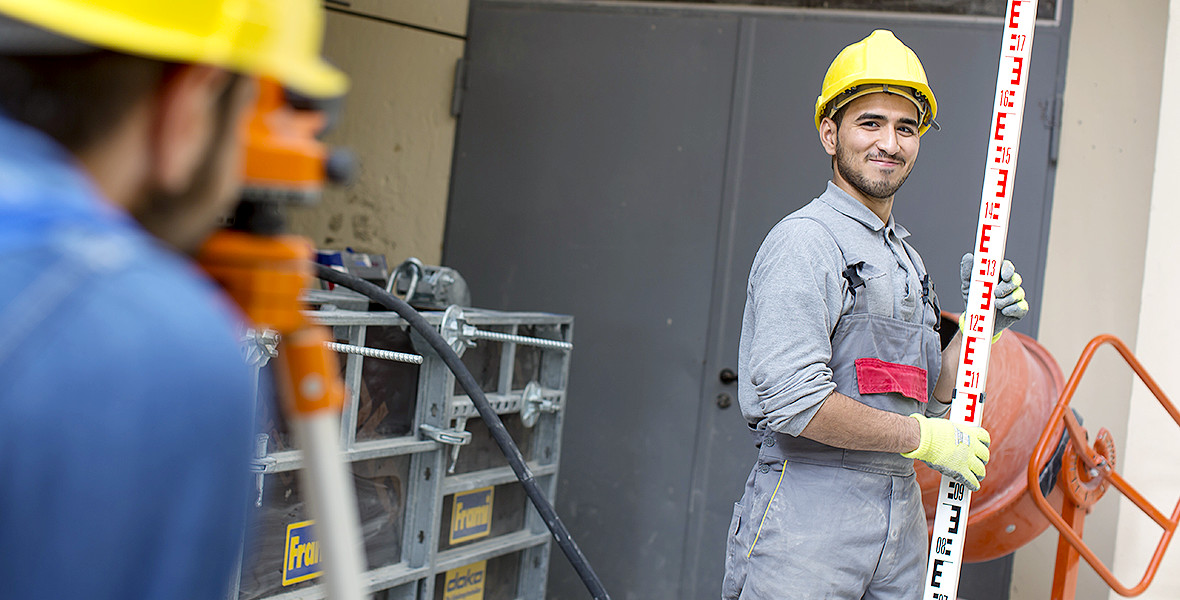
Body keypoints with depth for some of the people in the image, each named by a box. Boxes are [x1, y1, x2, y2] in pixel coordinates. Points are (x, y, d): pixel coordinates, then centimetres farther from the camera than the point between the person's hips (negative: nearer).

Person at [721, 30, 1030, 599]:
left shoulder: (906, 257, 17)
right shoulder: (804, 241, -12)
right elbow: (793, 401, -22)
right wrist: (926, 438, -12)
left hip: (902, 519, 8)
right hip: (810, 517, -8)